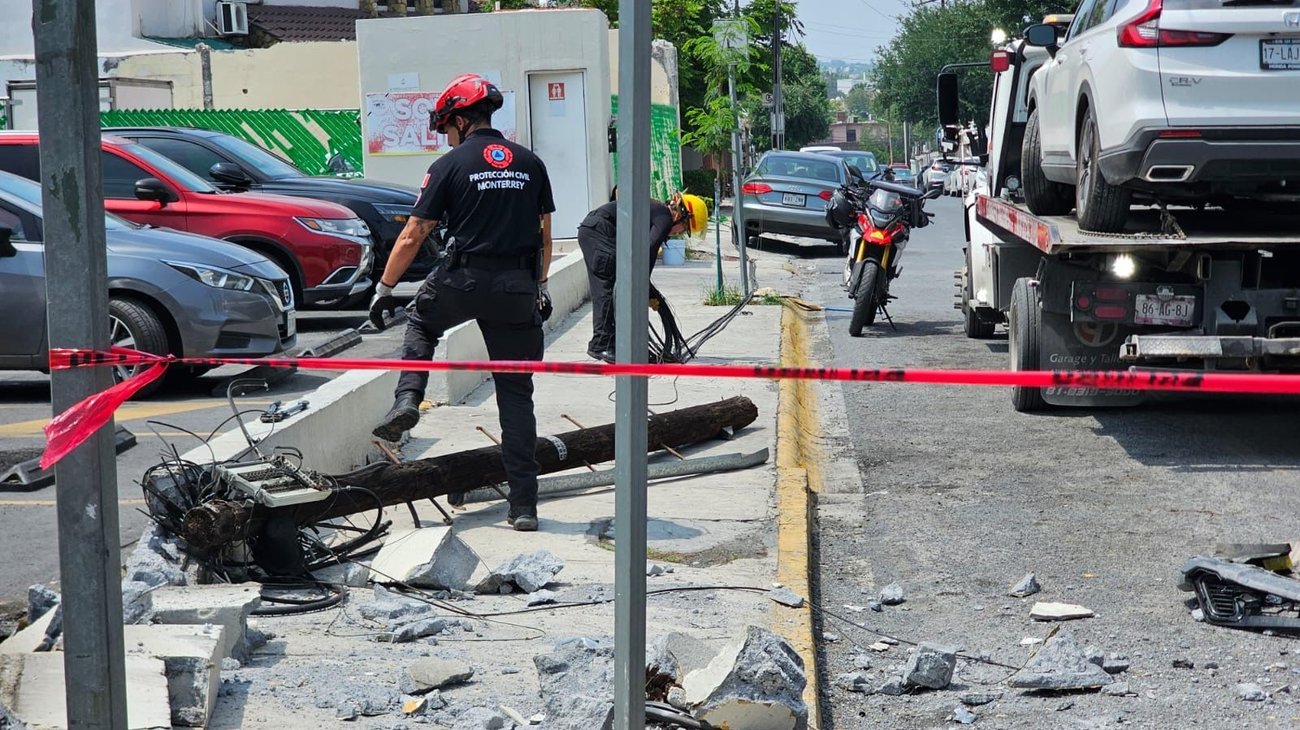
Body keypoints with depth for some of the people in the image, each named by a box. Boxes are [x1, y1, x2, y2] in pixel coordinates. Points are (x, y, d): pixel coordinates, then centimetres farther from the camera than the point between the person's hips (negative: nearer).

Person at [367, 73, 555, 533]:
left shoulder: (450, 165, 0)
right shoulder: (530, 163, 11)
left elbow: (412, 236, 1)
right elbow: (545, 236, 15)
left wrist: (384, 288, 9)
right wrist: (540, 287, 26)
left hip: (464, 281, -3)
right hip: (518, 289, 3)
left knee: (421, 321, 32)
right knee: (516, 396, 7)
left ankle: (407, 400, 10)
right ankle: (524, 505, 4)